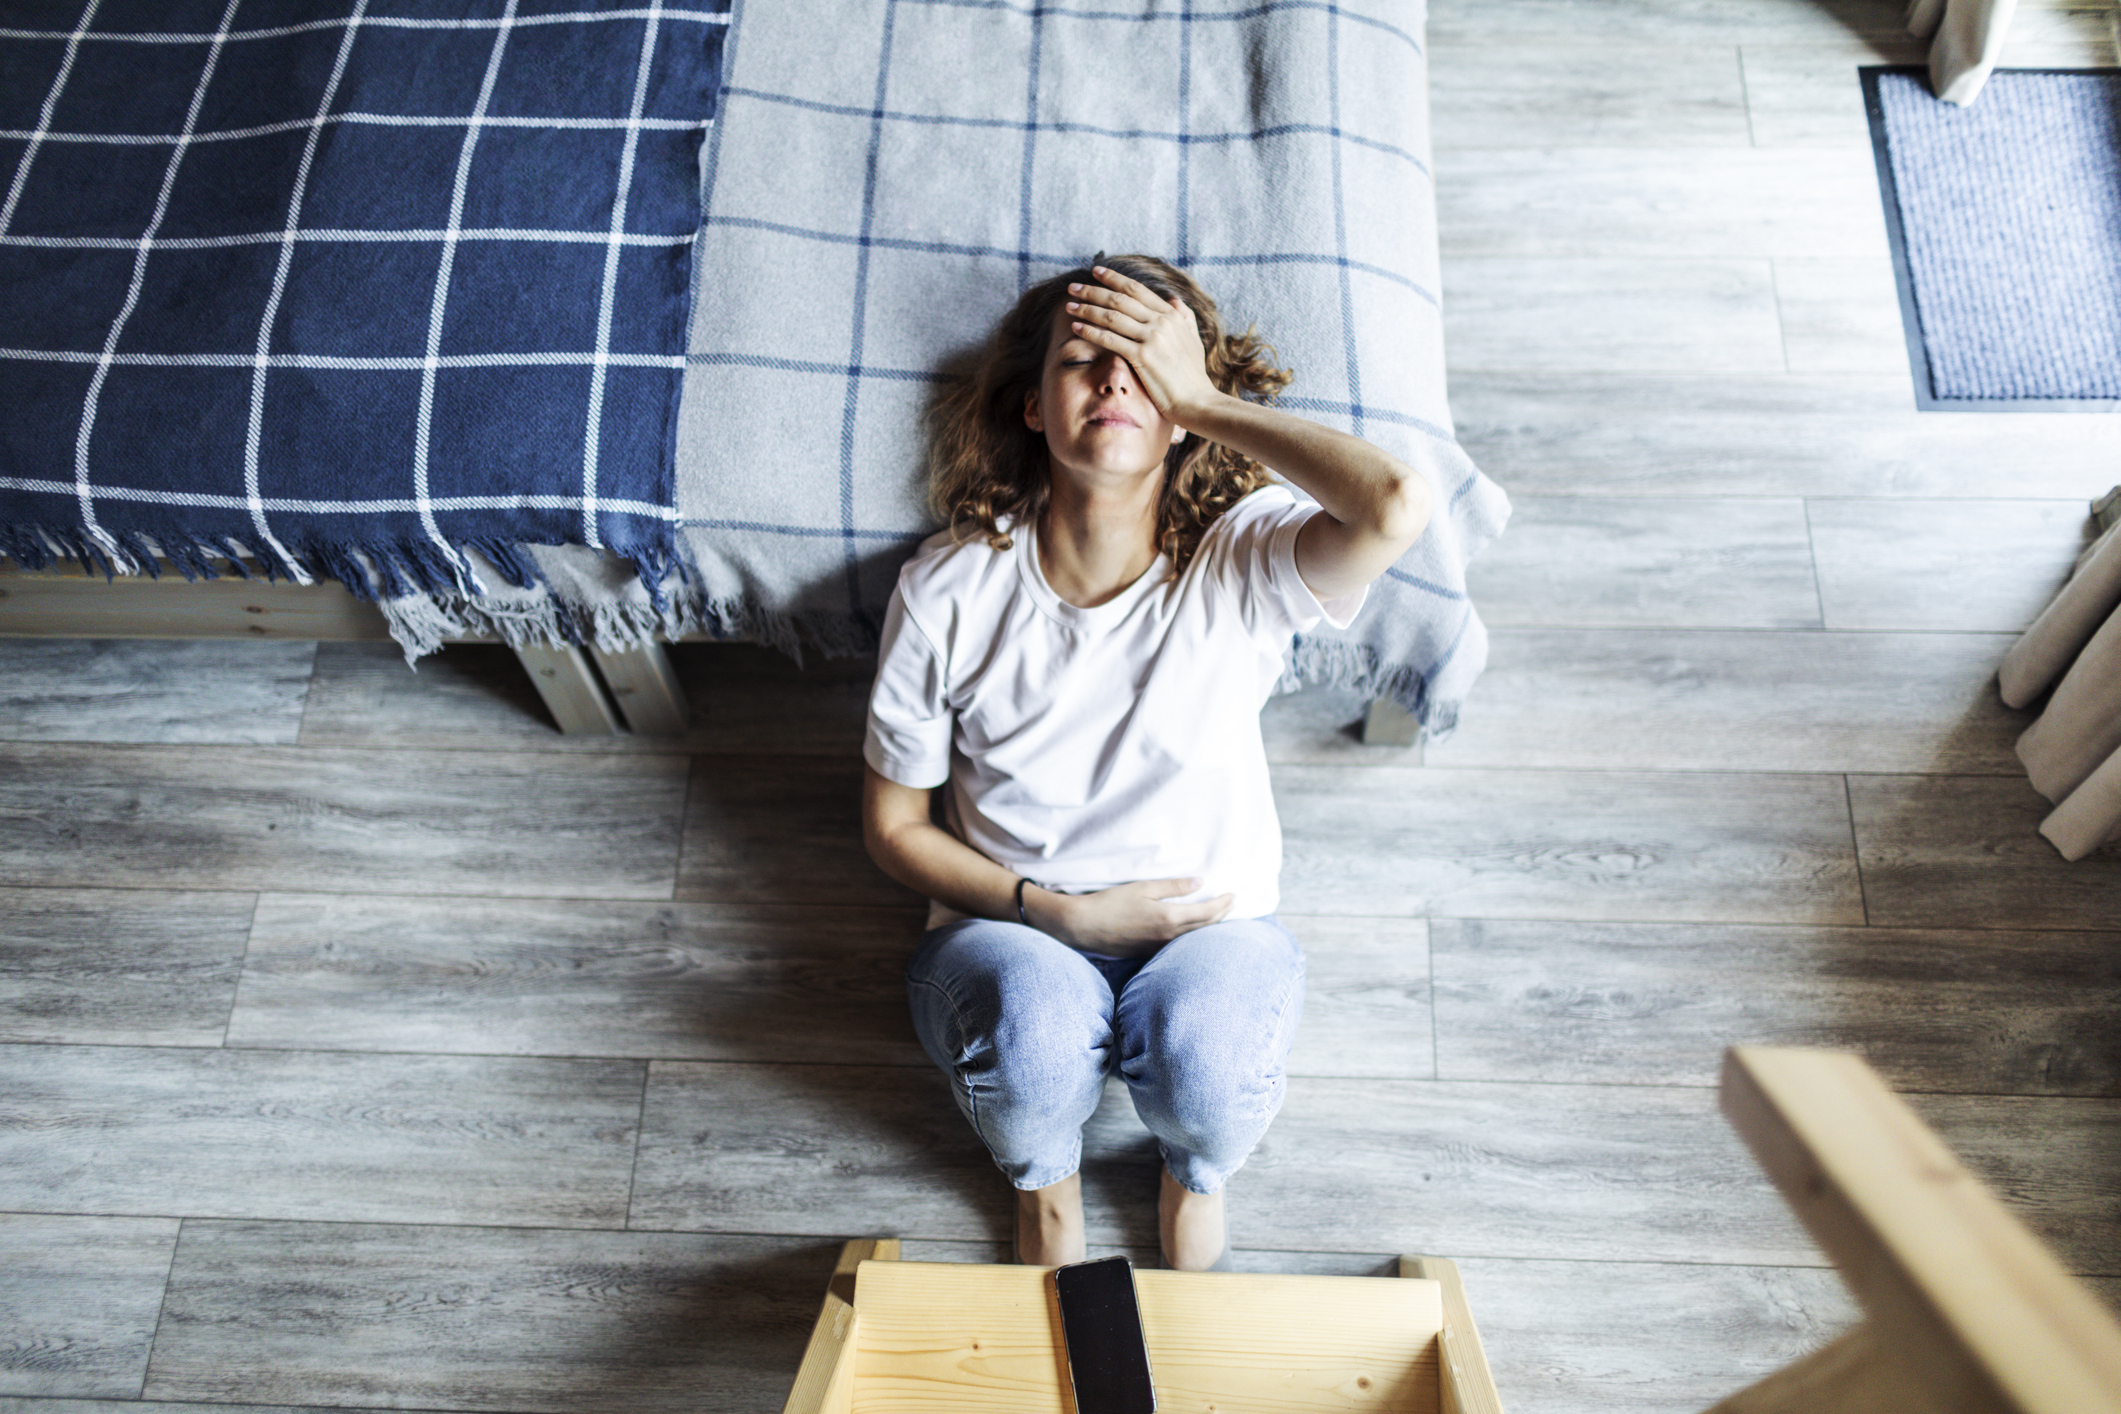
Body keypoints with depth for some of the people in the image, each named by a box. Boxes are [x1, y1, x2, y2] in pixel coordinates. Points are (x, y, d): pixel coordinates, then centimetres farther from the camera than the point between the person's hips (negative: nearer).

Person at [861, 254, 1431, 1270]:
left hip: (1210, 927, 0)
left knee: (1205, 1058, -33)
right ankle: (1042, 1179, 6)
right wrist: (1064, 915, -16)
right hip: (1011, 929, 1)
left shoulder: (1239, 564, -16)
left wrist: (1199, 398, -27)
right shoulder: (947, 593, -13)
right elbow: (892, 824, -3)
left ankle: (1197, 1173, 8)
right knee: (1036, 1028, -34)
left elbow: (1397, 508, -39)